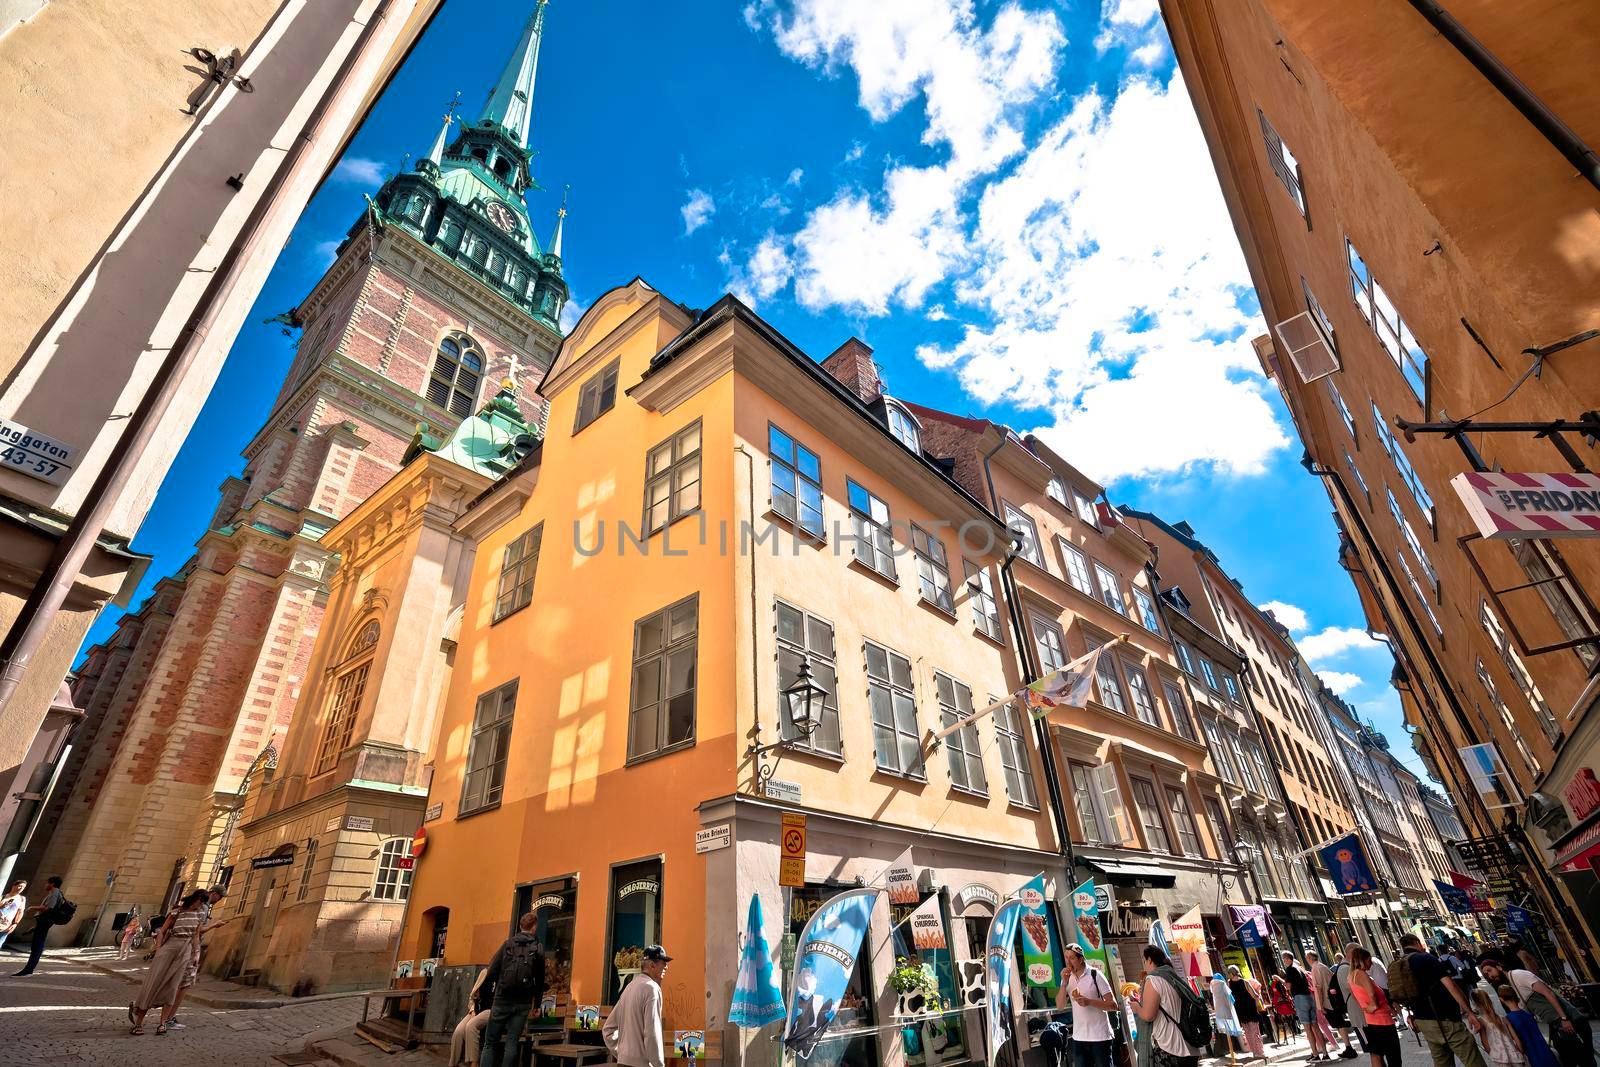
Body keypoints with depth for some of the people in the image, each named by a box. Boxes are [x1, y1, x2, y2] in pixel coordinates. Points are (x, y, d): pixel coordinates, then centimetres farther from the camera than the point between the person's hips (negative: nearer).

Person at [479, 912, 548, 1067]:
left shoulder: (508, 944, 2)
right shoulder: (538, 948, 2)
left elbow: (492, 972, -4)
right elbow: (540, 980, 5)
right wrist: (537, 1002, 16)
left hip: (502, 1000, 0)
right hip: (523, 1002, 0)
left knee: (490, 1042, 8)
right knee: (512, 1042, 6)